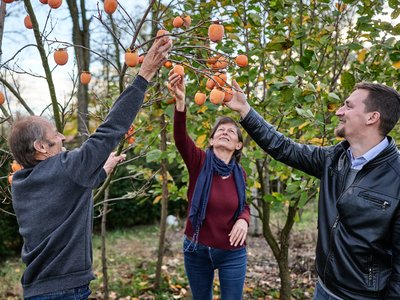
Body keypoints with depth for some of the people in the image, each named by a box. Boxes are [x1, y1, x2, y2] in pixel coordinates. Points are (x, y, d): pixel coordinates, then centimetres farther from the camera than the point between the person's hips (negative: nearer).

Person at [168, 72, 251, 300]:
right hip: (197, 250, -1)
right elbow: (180, 138, -29)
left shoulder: (239, 174, -1)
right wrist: (180, 101, -46)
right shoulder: (199, 161, -10)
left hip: (232, 254, 1)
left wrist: (243, 220, -11)